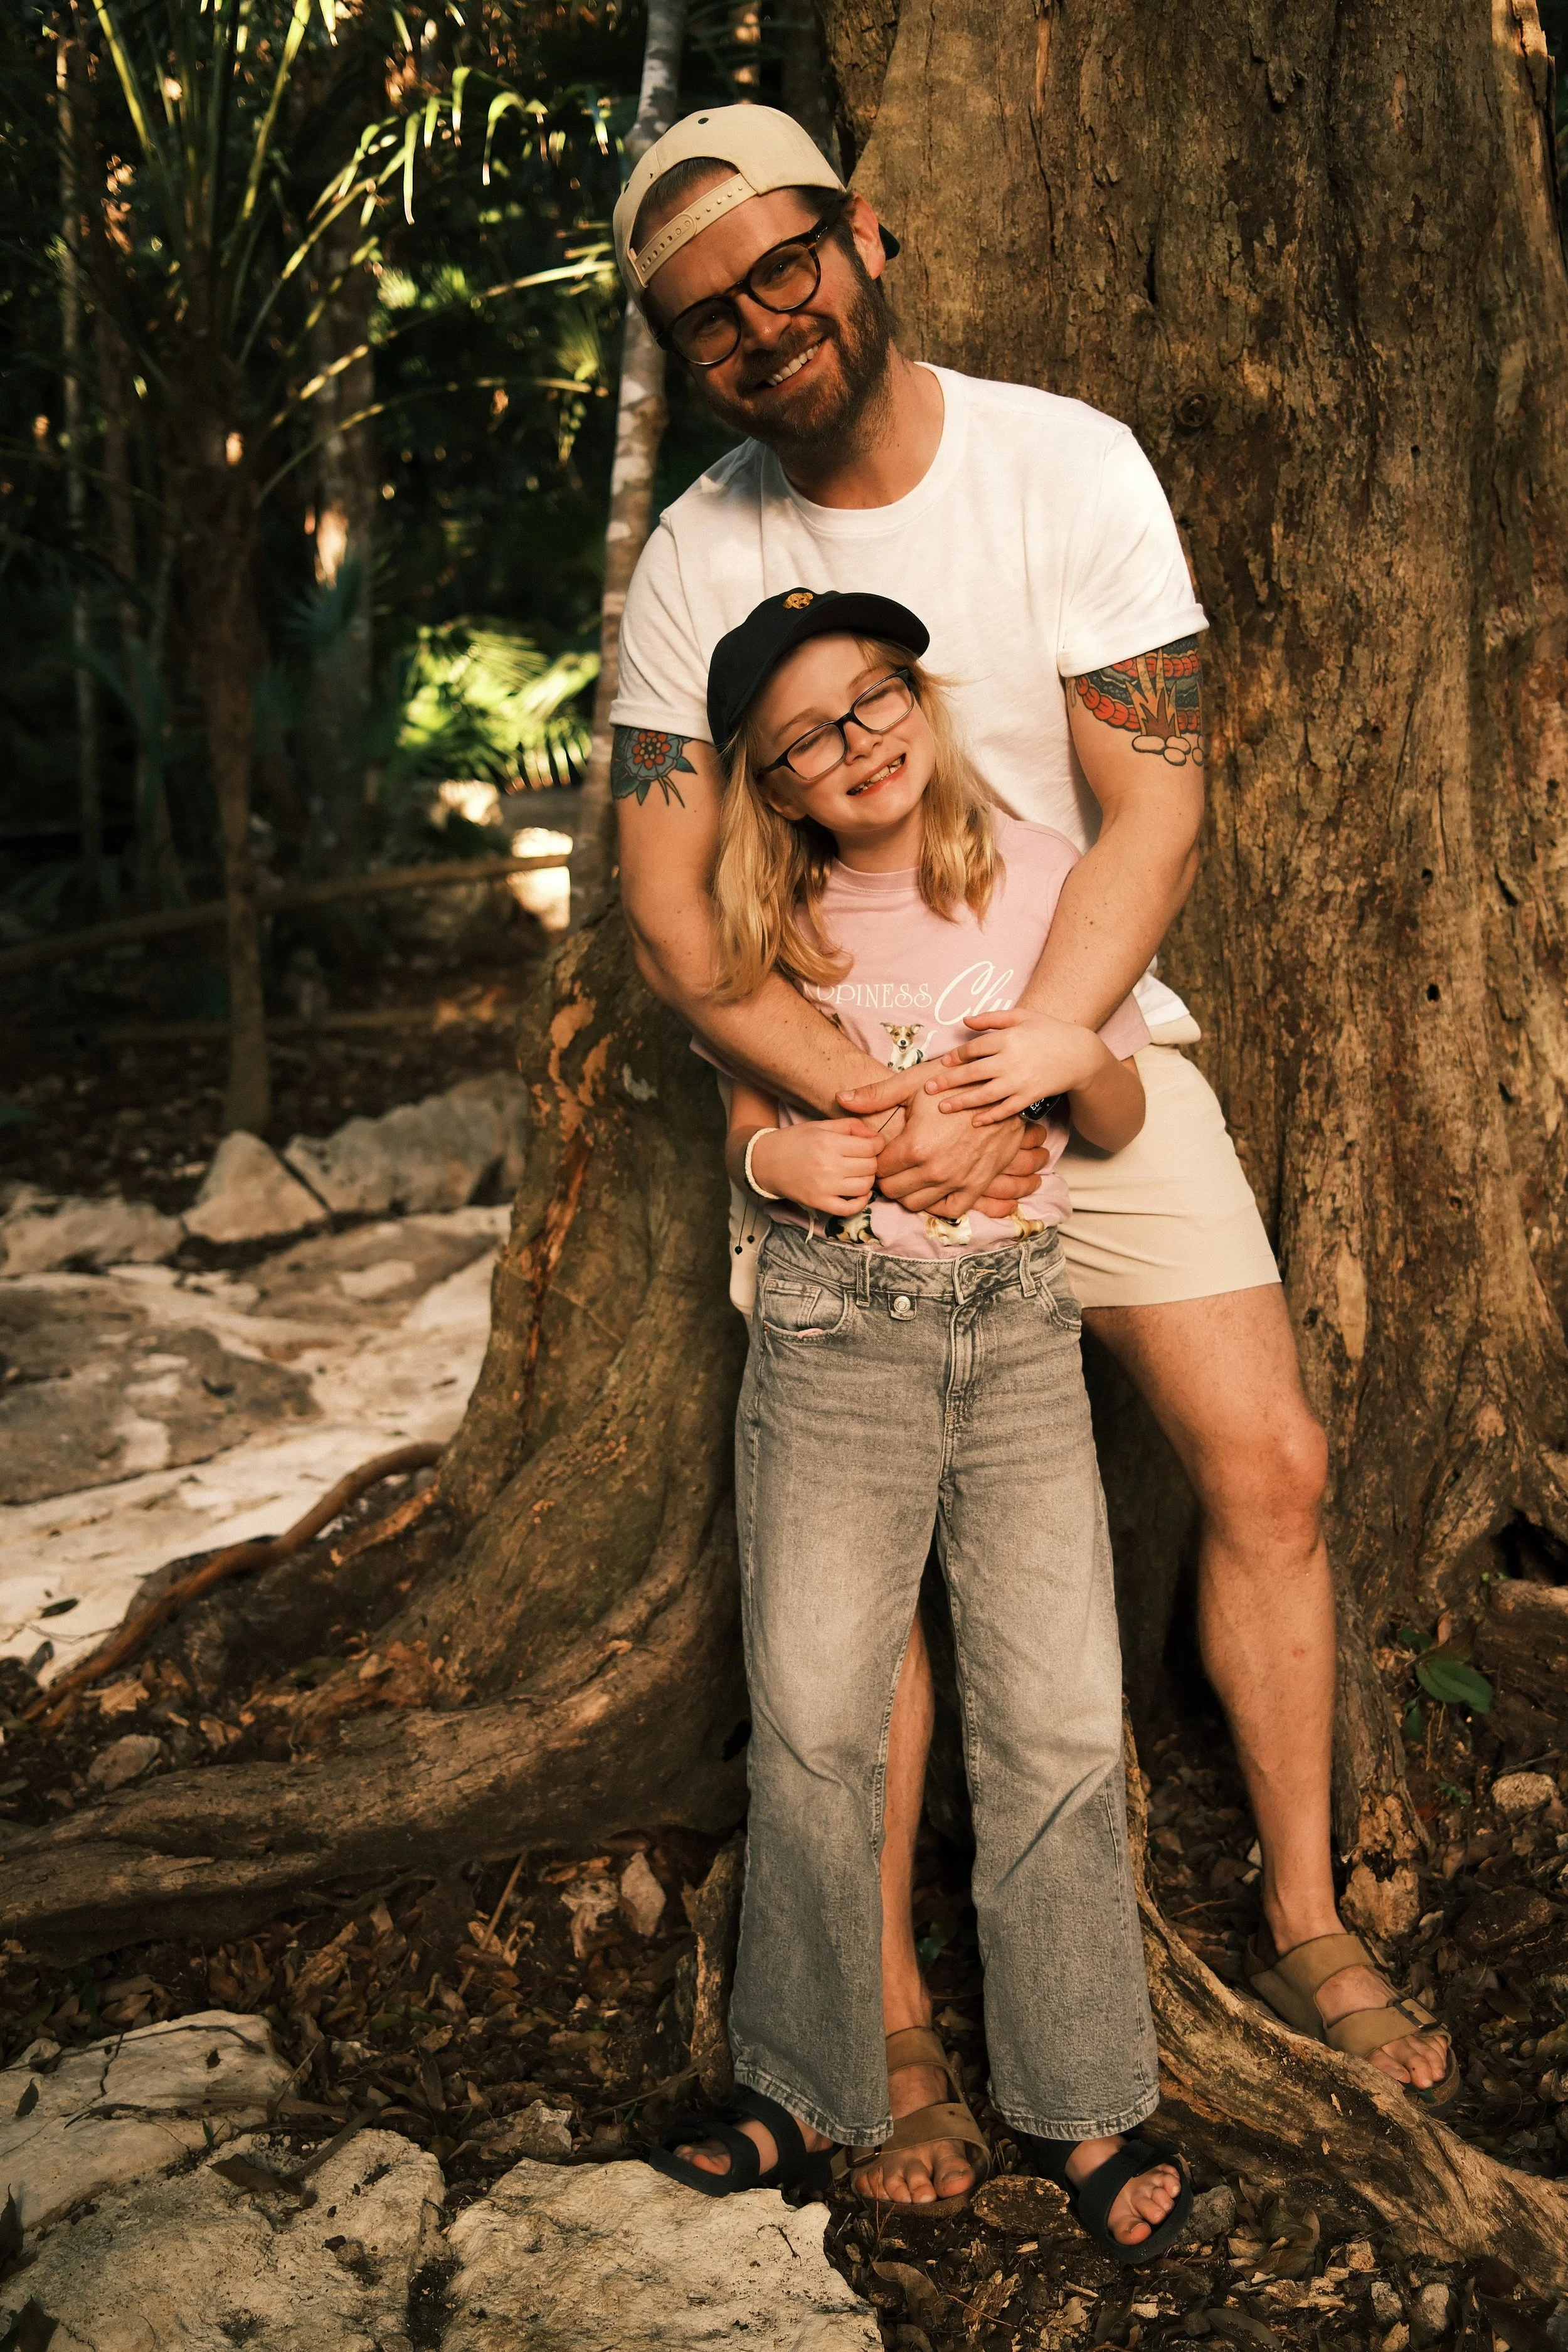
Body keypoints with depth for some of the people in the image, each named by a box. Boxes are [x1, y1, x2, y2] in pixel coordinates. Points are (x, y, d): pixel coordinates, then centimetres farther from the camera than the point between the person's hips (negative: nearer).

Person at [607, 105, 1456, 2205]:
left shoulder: (1068, 464, -10)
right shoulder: (698, 562, -11)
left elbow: (1152, 815, -14)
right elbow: (669, 914, -14)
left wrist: (1019, 1081, -25)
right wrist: (889, 1109, -26)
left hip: (1092, 1041, 1)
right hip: (841, 1083, -1)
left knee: (1267, 1464, 0)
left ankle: (1305, 1924, 20)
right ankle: (889, 2010, 10)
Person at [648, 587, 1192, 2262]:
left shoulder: (1043, 879, -1)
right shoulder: (777, 931, 1)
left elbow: (1121, 1120, 6)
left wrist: (1076, 1052, -17)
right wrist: (772, 1154, -11)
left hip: (1018, 1325, 0)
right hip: (832, 1337, 0)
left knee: (1058, 1723, 1)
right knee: (809, 1726, 3)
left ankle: (1082, 2102, 16)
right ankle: (801, 2089, 19)